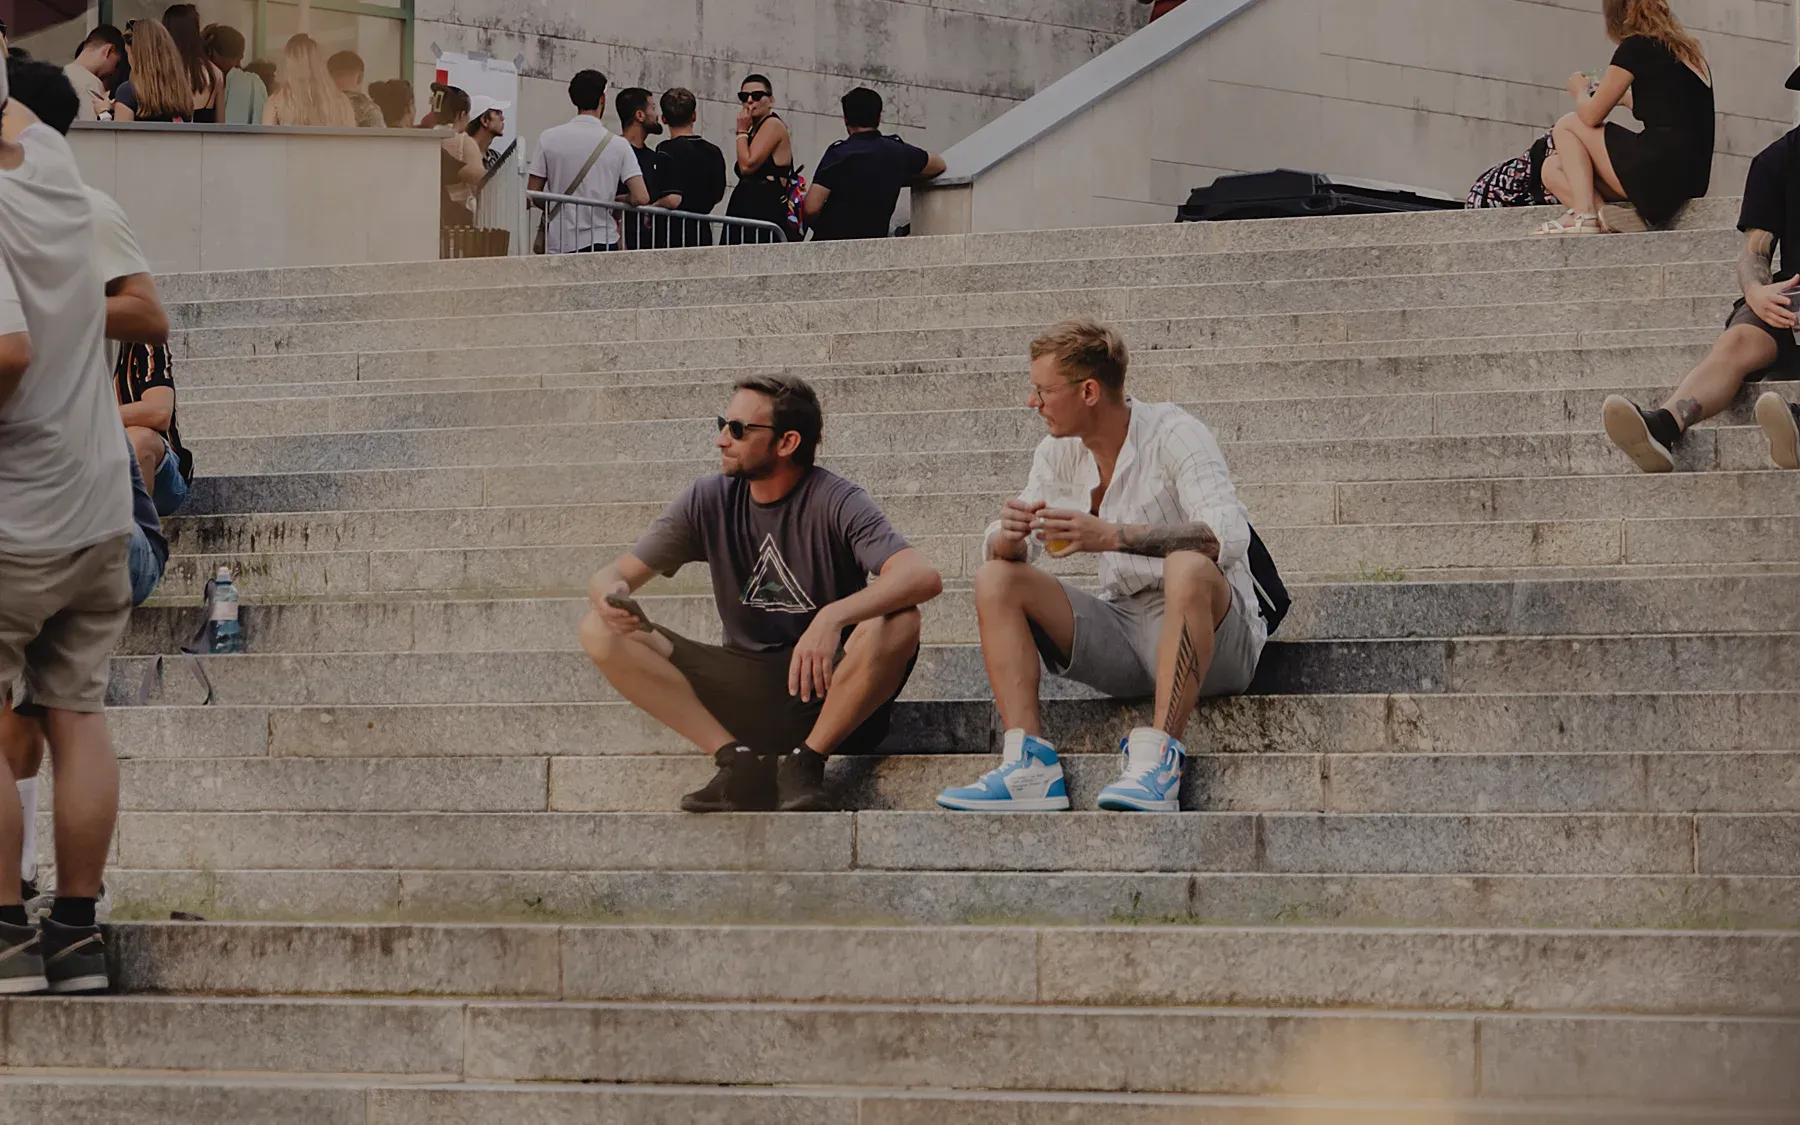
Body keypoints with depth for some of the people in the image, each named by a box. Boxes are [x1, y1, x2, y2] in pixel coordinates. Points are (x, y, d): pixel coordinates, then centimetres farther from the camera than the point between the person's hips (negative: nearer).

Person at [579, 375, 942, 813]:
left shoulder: (833, 502, -12)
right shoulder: (709, 501, 1)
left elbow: (923, 578, -27)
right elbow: (612, 576, 3)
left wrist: (833, 617, -44)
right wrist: (612, 594, -24)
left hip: (826, 687, -4)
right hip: (743, 692, 4)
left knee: (898, 624, -34)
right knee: (601, 631, -13)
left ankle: (806, 761, -15)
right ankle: (738, 760, -17)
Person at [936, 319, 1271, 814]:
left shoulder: (1172, 434, -13)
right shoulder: (1059, 452, 6)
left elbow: (1228, 537, -28)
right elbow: (1000, 548, 7)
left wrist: (1111, 537, -38)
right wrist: (1009, 537, -20)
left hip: (1210, 638, -6)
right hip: (1124, 633, 6)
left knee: (1189, 568, -37)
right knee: (995, 580, -8)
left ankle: (1158, 759, -40)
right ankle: (1030, 766, -24)